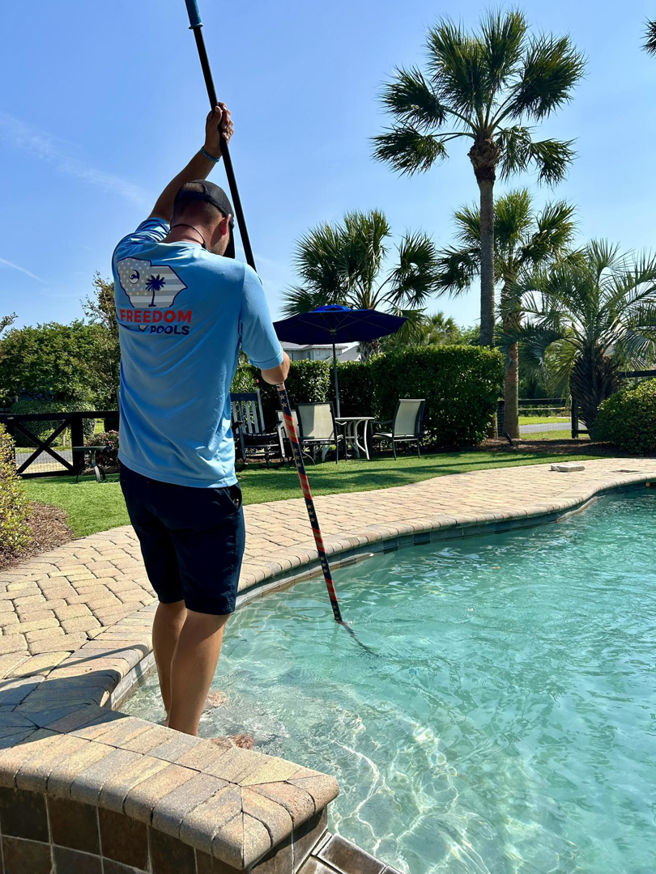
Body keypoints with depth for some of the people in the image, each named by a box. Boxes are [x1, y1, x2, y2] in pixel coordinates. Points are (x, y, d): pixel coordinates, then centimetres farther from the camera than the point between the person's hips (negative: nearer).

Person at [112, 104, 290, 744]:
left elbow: (163, 210, 28)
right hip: (199, 482, -7)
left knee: (173, 601, 20)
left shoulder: (129, 260, 4)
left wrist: (209, 150, 31)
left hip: (137, 475, 7)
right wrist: (278, 364, 23)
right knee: (207, 614, 7)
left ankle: (176, 715, 36)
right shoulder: (232, 277, -12)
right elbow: (275, 373, 0)